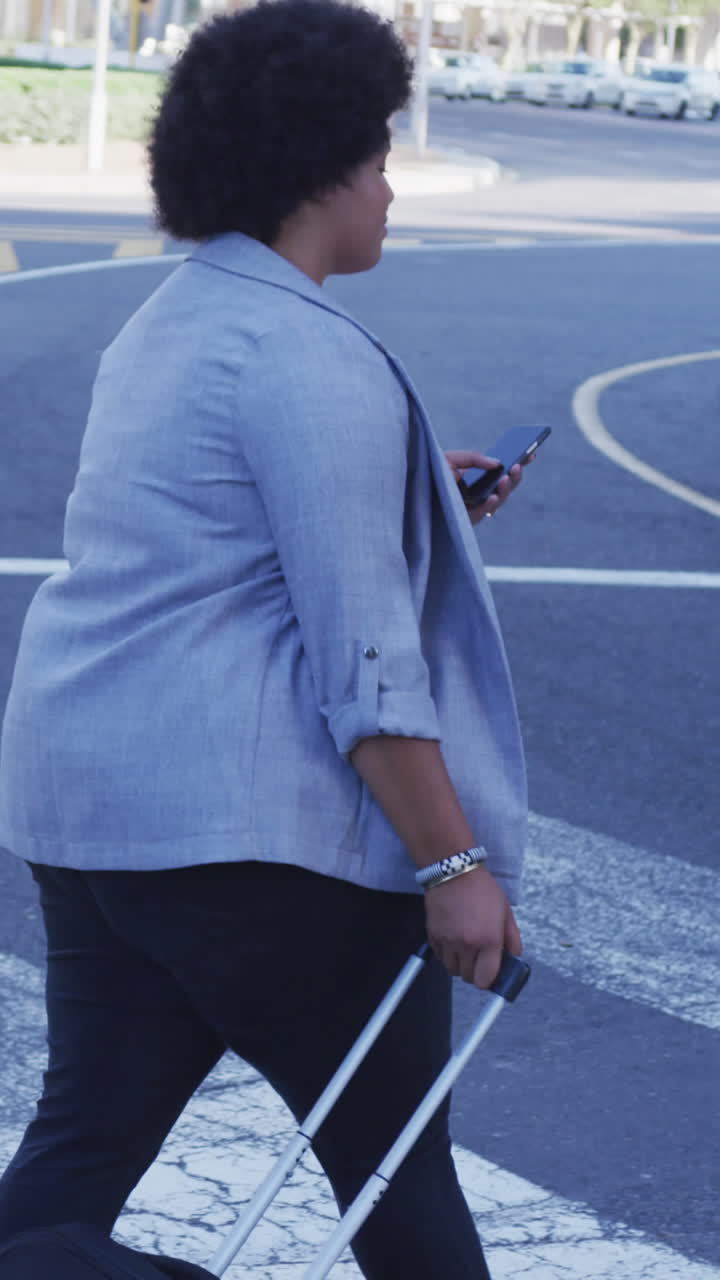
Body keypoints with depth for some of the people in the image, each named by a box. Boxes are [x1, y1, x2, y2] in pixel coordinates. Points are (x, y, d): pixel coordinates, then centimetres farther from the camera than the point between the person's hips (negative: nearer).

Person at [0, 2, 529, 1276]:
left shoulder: (168, 324, 15)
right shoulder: (309, 357, -15)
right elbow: (361, 645, -20)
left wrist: (418, 505, 23)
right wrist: (454, 863, -17)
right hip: (256, 819, -9)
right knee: (395, 1154, 8)